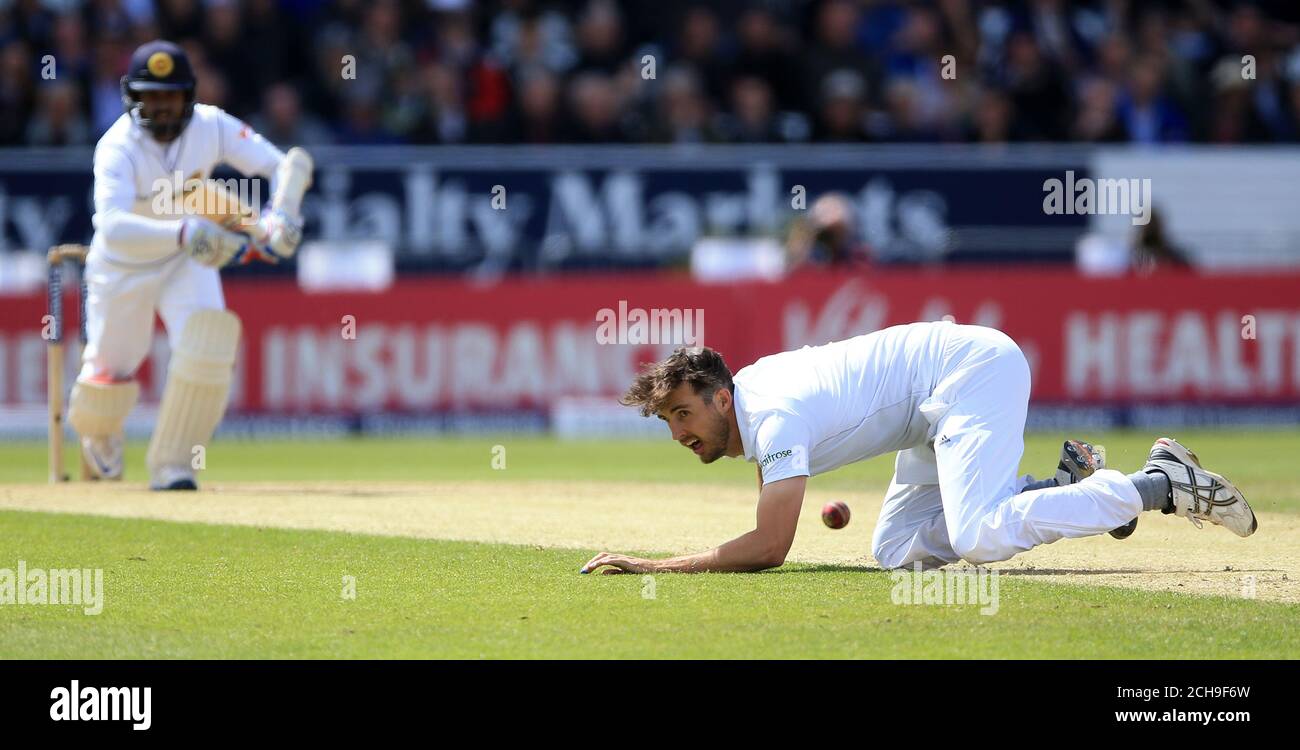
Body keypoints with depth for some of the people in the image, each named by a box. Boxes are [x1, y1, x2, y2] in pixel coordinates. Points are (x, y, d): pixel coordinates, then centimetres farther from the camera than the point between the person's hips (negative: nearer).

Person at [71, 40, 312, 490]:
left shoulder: (210, 127, -19)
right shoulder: (118, 149, -30)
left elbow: (289, 164, -18)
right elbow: (113, 226, -46)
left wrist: (281, 217, -38)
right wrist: (184, 233, -61)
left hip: (188, 259, 2)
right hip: (122, 266, -2)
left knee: (207, 348, -22)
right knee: (110, 372, 3)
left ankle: (172, 465, -8)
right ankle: (99, 432, 43)